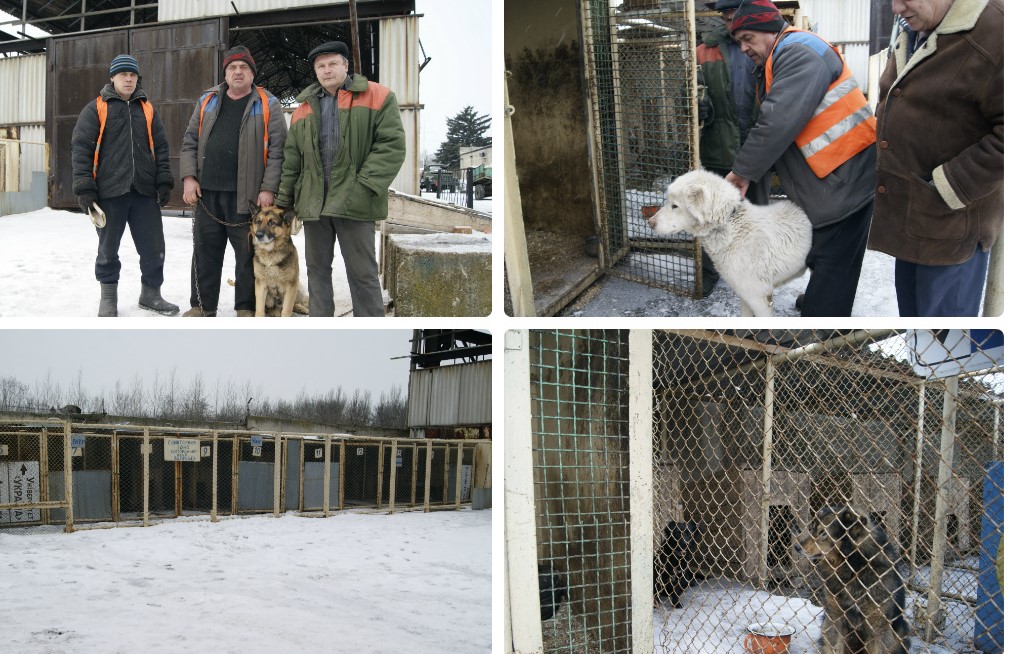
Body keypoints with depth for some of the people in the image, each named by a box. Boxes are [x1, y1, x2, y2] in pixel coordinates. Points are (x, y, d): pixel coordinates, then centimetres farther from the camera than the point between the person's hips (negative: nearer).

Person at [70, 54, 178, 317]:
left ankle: (151, 293, 19)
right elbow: (81, 148, -2)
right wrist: (84, 188, -10)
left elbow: (161, 148, 14)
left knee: (153, 246, 3)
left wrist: (163, 182, 4)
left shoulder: (148, 110, 13)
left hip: (144, 191, 3)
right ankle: (108, 297, 20)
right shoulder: (96, 109, 2)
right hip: (109, 191, -3)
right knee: (108, 246, 7)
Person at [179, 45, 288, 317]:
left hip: (247, 195, -3)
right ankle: (202, 305, 20)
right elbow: (190, 141, 13)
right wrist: (189, 177, 0)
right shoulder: (207, 101, 12)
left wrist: (268, 188, -13)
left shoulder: (268, 104, 1)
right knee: (205, 253, 9)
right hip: (207, 192, 3)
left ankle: (247, 309, 14)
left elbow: (277, 149, -5)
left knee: (248, 254, 4)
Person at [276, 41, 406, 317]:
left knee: (362, 273, -2)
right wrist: (283, 199, 10)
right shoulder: (305, 107, 16)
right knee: (317, 268, 10)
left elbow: (392, 145, -8)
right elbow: (292, 158, 17)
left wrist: (364, 186, -15)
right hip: (313, 201, 5)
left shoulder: (377, 97, 0)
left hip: (353, 201, -5)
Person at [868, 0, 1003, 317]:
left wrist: (948, 188, -21)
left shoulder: (992, 35, -22)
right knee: (910, 309, 21)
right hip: (907, 216, 9)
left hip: (951, 223, -8)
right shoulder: (912, 31, 7)